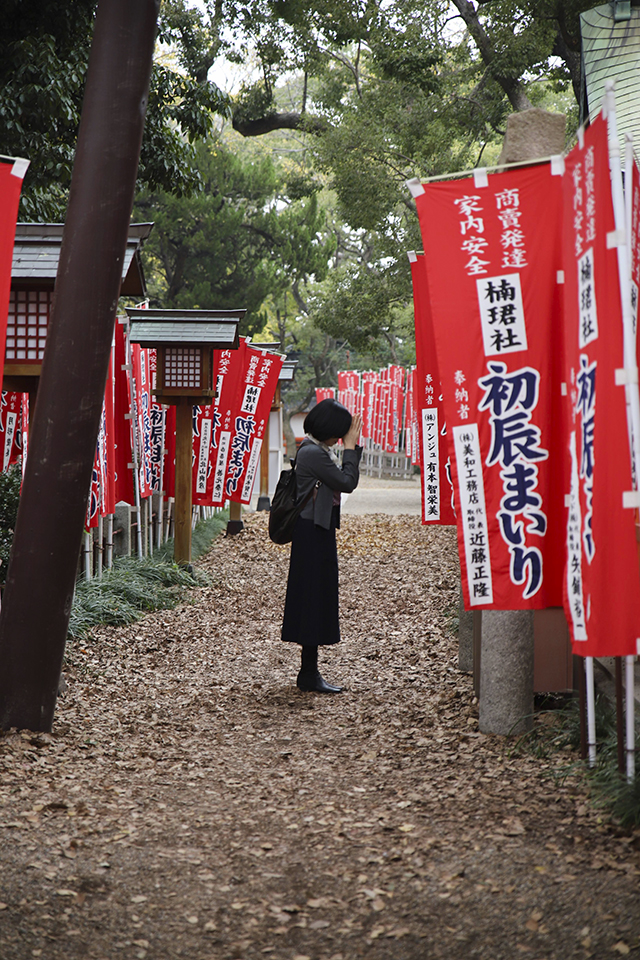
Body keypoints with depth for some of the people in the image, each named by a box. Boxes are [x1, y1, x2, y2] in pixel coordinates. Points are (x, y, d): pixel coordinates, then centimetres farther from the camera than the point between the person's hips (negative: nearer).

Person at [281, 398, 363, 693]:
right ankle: (309, 674, 1)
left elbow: (346, 482, 15)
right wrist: (351, 446, -9)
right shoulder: (313, 453, -18)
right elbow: (347, 482, -18)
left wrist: (352, 446, 7)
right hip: (313, 533, -11)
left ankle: (309, 671, 19)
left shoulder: (319, 450, 14)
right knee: (314, 596, -5)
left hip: (319, 530, 11)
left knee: (317, 599, 13)